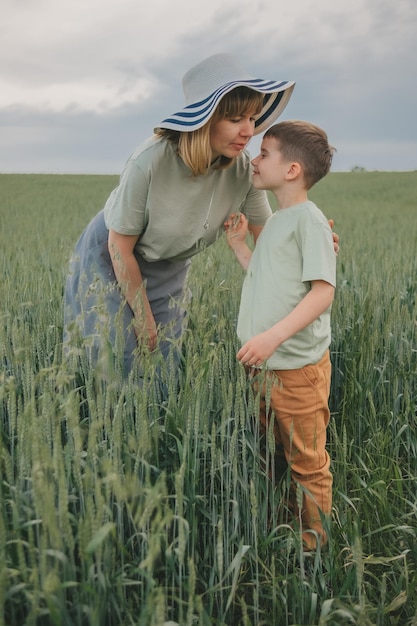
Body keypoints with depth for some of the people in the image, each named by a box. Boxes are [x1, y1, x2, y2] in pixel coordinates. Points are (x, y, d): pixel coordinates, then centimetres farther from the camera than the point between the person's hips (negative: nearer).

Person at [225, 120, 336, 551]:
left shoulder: (308, 219, -13)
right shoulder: (275, 221, 14)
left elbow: (323, 290, -21)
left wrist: (274, 336, -30)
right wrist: (238, 244, 15)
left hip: (298, 368, -9)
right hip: (264, 366, 9)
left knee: (306, 463, 7)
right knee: (272, 456, 21)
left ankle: (313, 544, 25)